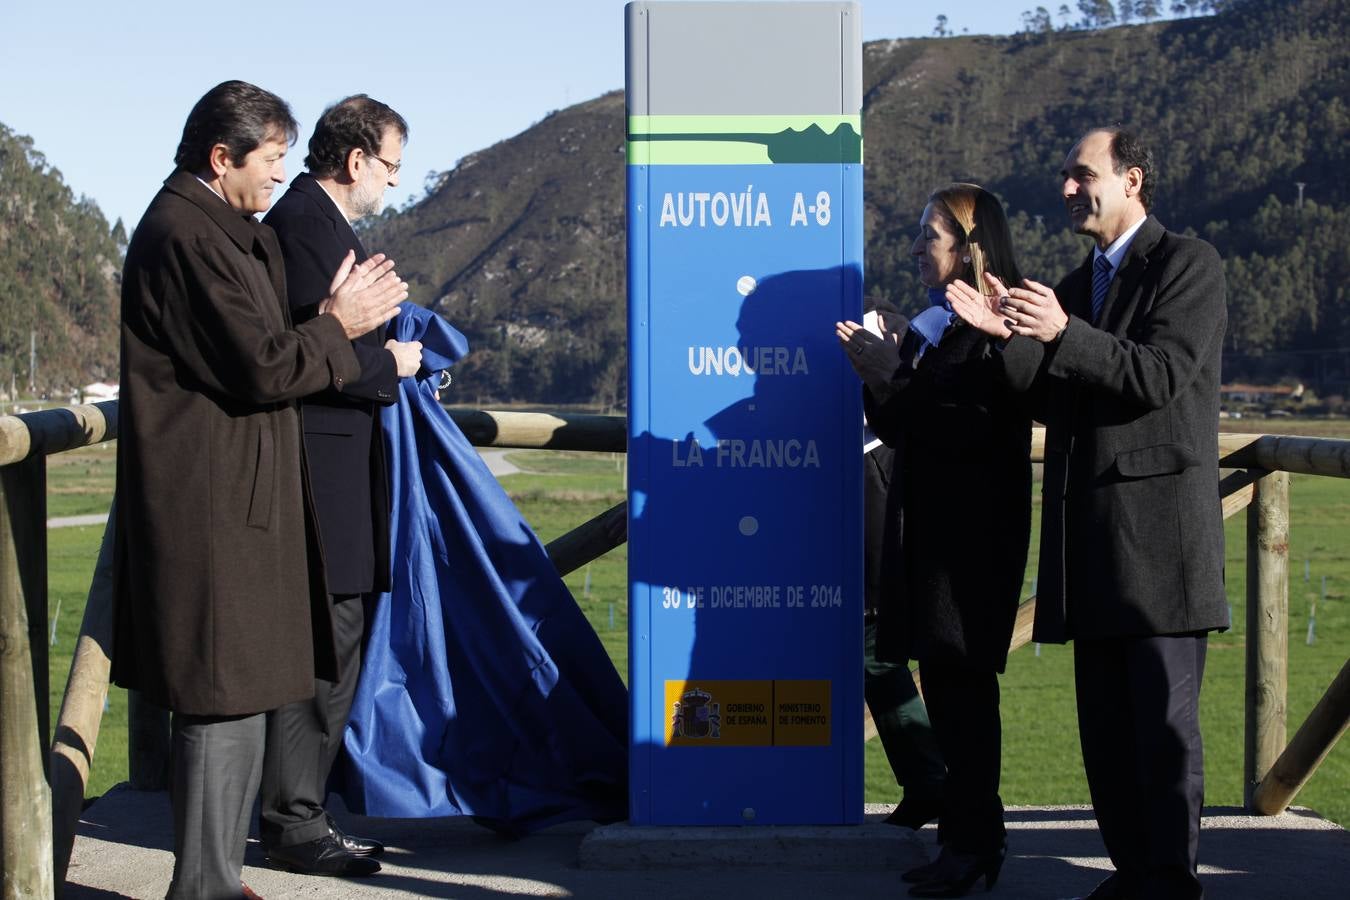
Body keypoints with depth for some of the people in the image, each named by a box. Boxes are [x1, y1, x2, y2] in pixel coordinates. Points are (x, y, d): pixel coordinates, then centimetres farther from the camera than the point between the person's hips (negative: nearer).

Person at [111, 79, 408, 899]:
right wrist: (339, 327, -4)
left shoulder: (216, 230, 18)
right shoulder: (189, 236, -16)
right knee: (226, 700, -6)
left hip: (231, 500, 11)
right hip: (213, 503, -11)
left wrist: (332, 317, 8)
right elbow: (262, 368, -19)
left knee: (232, 701, 15)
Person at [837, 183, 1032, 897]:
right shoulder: (928, 326, 15)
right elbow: (900, 431, 17)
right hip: (925, 526, 9)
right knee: (947, 684, 10)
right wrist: (881, 365, 1)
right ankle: (973, 832, 18)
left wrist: (886, 370, -19)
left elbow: (967, 427, -21)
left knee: (963, 684, -6)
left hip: (973, 535, -9)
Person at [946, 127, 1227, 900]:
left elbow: (1159, 377, -15)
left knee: (1164, 715, -5)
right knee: (1105, 720, 10)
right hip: (1093, 533, 8)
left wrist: (1062, 334, -24)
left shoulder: (1189, 263, -3)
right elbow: (1059, 403, 12)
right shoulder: (1078, 285, 20)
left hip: (1159, 520, -7)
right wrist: (1011, 337, -4)